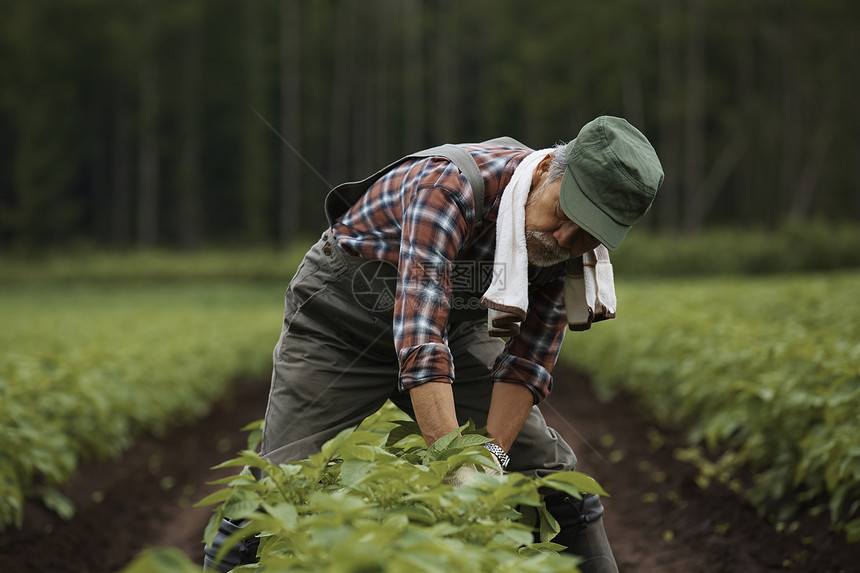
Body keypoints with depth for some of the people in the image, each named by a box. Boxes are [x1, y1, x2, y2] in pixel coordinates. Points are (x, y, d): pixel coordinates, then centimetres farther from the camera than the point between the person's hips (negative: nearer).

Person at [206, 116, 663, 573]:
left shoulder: (569, 244, -17)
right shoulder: (449, 185, -38)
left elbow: (527, 363, -13)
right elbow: (420, 339, -45)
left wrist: (492, 457, -27)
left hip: (454, 325, 5)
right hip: (342, 321, -5)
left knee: (550, 469, 0)